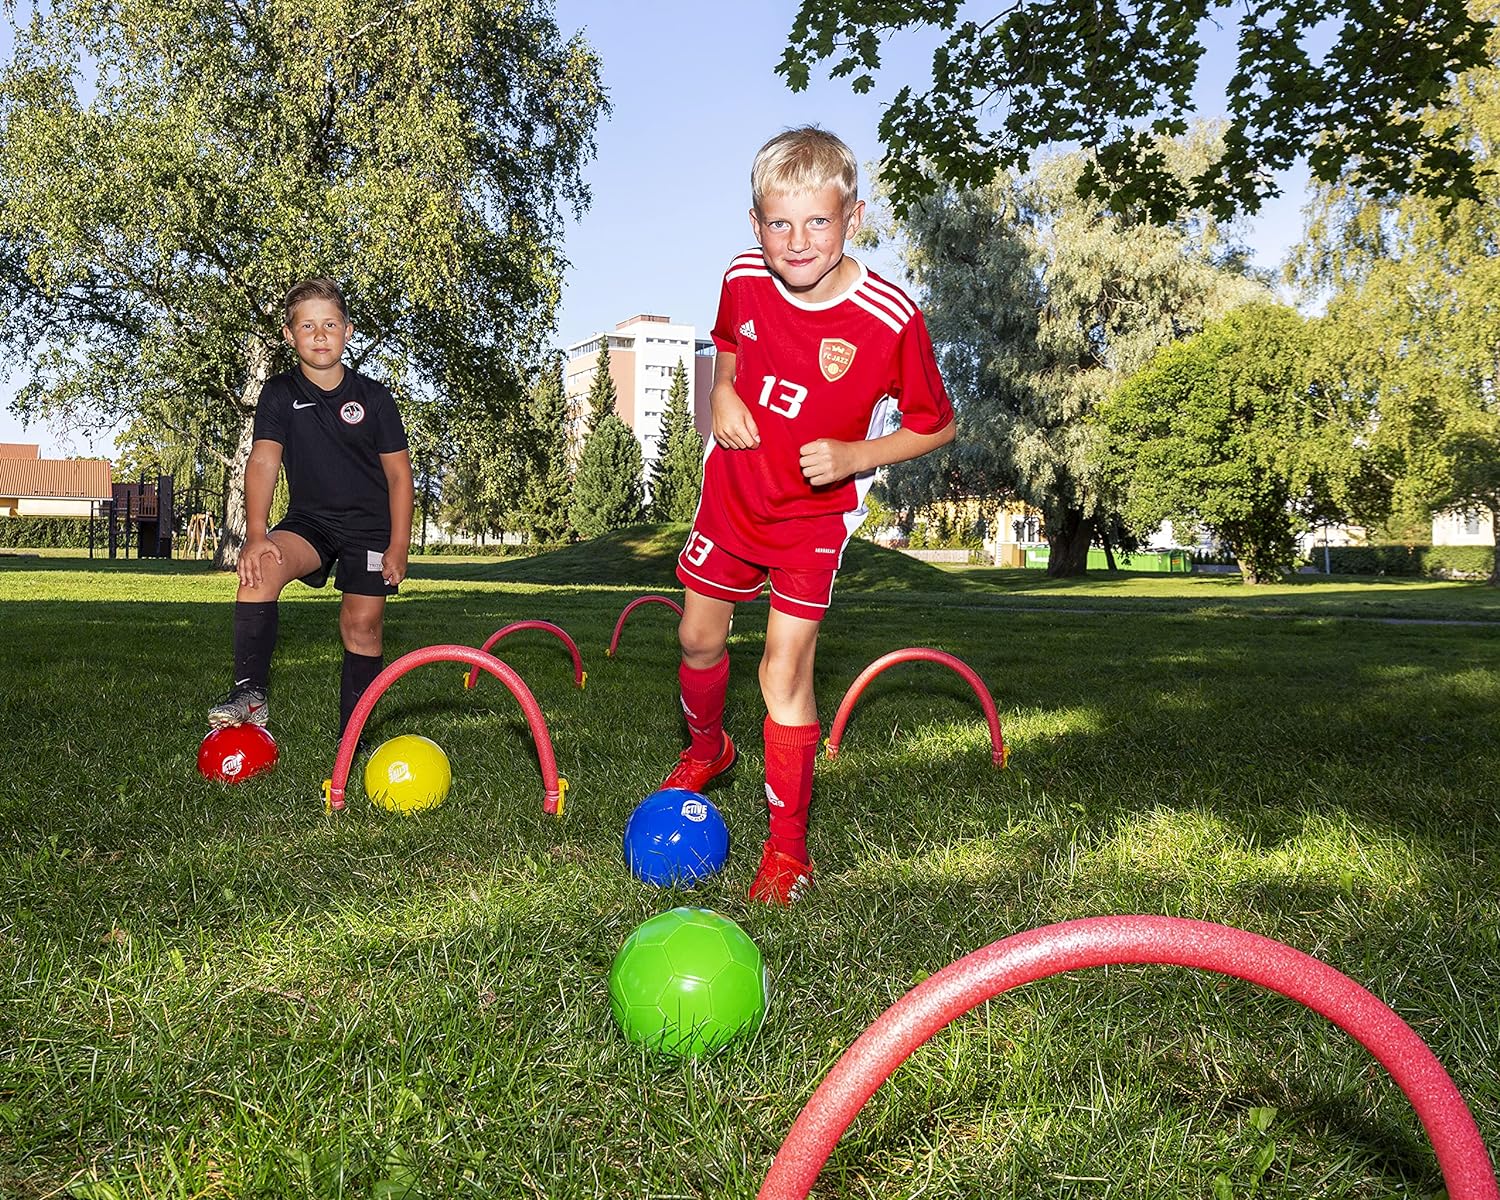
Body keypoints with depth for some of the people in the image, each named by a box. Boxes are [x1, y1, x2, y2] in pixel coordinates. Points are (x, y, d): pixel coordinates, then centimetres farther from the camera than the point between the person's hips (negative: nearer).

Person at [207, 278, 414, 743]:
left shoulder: (372, 396, -5)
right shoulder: (280, 394, -5)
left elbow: (399, 473, -1)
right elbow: (263, 461, -18)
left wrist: (399, 547, -8)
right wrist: (256, 534, -33)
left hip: (370, 525, 0)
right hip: (309, 520, 0)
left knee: (363, 624, -2)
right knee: (261, 567, -28)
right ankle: (250, 694, -28)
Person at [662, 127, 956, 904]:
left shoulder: (890, 320, -26)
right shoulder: (744, 280, -13)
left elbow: (937, 427, -13)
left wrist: (854, 456, -27)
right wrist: (721, 394, -10)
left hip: (815, 514, -4)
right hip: (732, 493, 5)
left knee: (785, 668, -7)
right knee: (699, 638, 17)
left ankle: (787, 847, 7)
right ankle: (705, 749, 49)